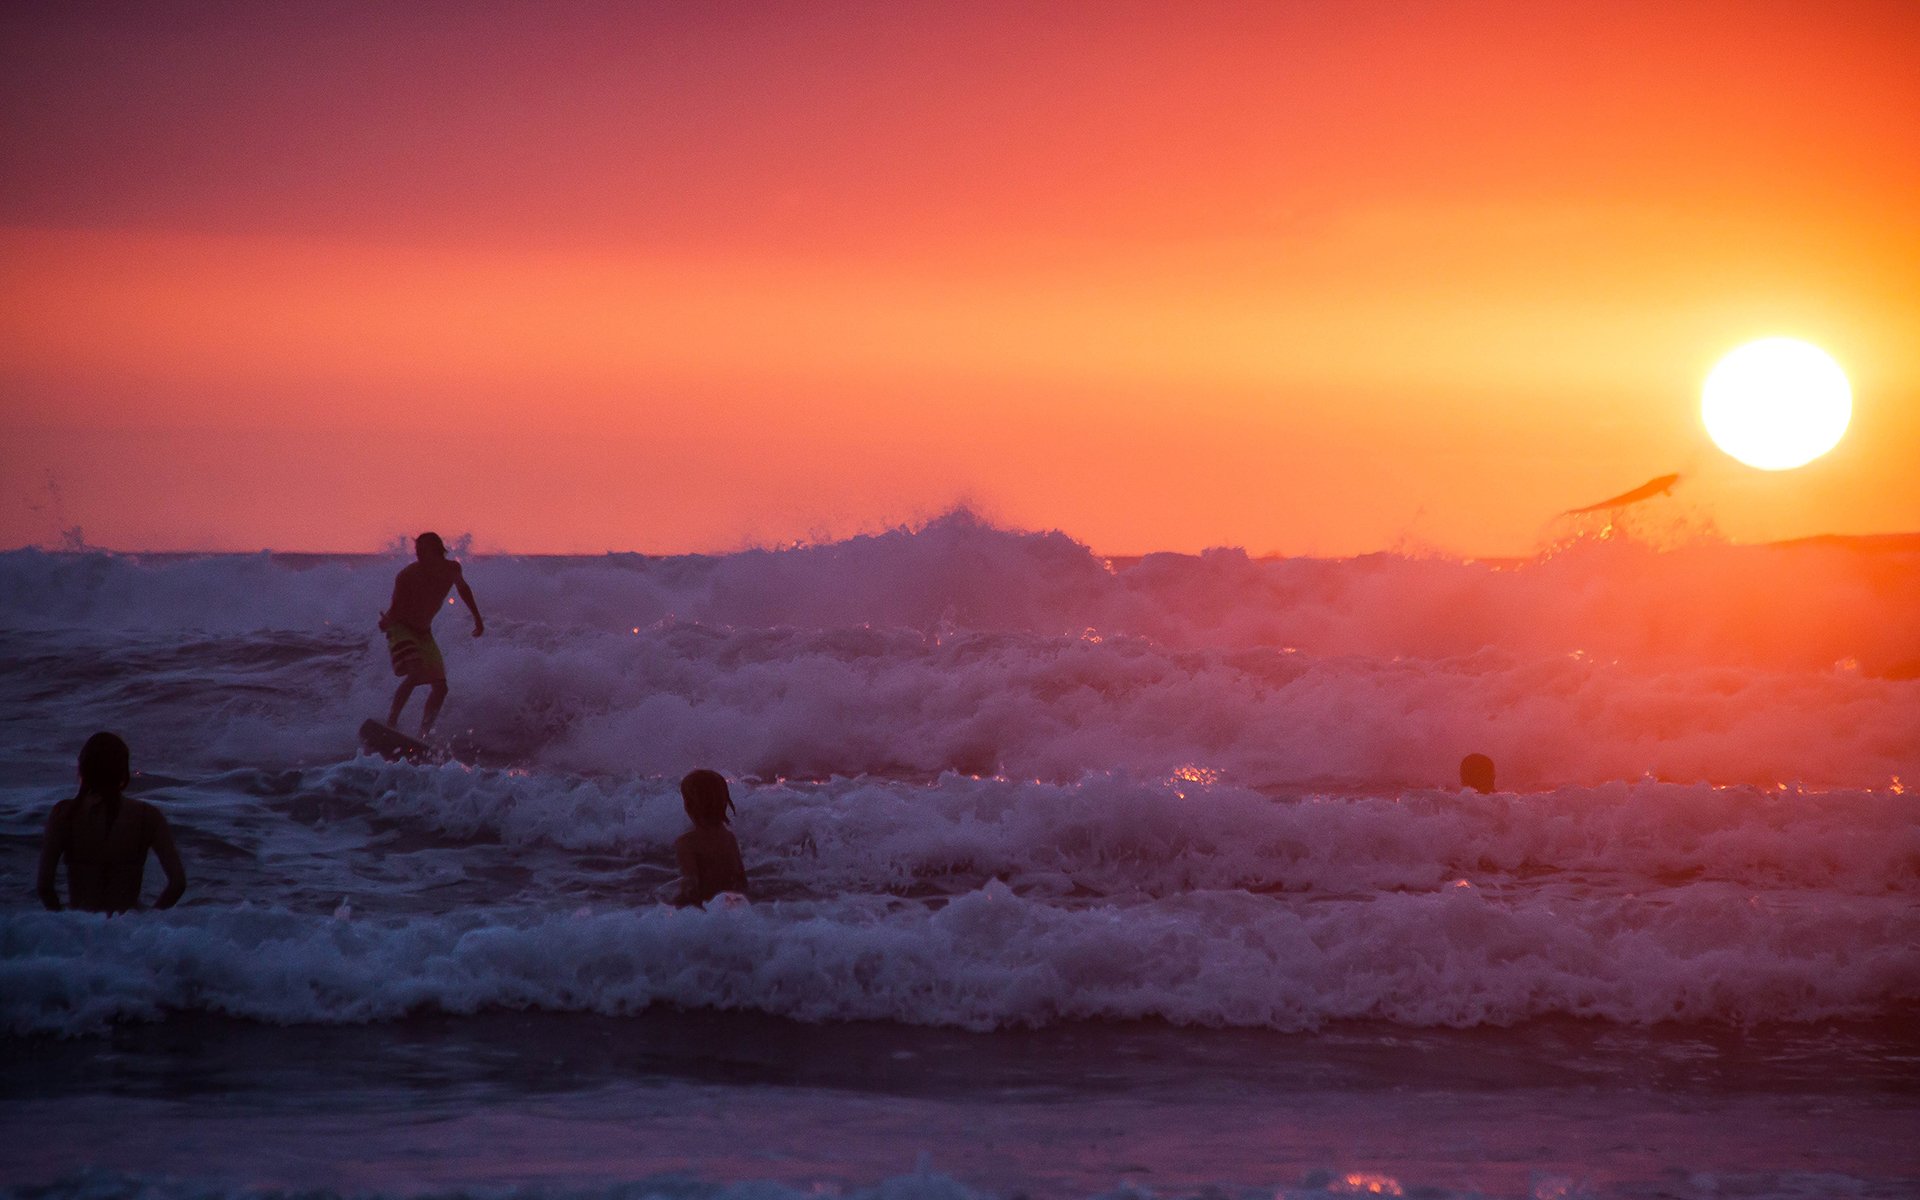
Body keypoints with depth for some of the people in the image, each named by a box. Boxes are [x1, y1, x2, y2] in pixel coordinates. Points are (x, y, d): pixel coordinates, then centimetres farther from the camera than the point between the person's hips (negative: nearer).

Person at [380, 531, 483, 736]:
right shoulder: (407, 575, -23)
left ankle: (423, 733, 4)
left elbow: (462, 588, 14)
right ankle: (391, 720, -17)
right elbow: (395, 607, -21)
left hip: (423, 633, 6)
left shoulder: (451, 570, -9)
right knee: (415, 675, -28)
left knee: (440, 686, -1)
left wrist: (477, 618, 19)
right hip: (401, 629, -6)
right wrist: (387, 621, -41)